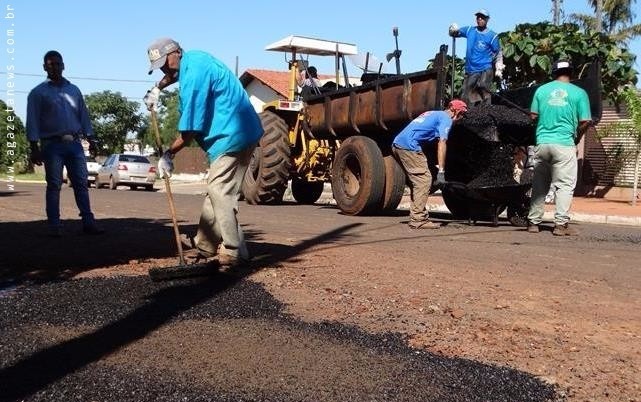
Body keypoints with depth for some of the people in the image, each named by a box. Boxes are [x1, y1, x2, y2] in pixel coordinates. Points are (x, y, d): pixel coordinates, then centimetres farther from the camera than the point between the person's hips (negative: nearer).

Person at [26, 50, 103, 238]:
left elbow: (83, 116, 16)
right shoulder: (38, 93, 4)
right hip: (52, 145, -3)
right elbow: (32, 121, -1)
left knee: (81, 183, 0)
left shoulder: (74, 90, 16)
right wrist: (34, 148, -9)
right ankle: (54, 226, 2)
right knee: (54, 185, -2)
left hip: (75, 143, 3)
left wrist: (91, 140, 8)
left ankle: (88, 222, 0)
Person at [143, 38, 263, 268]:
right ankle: (205, 244, 20)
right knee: (216, 190, 13)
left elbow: (190, 129, -16)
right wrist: (157, 89, 32)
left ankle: (234, 253, -9)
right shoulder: (192, 58, 13)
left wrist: (168, 155, -6)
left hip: (232, 135, -11)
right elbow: (174, 74, 43)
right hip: (236, 131, 11)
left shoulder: (193, 75, -17)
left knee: (219, 192, -12)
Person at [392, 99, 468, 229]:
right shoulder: (446, 119, 1)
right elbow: (442, 143, -11)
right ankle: (418, 220, -7)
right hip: (409, 146, -9)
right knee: (424, 180, -6)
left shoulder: (434, 114, 29)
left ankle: (418, 215, 19)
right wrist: (441, 171, -15)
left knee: (417, 181, 17)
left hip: (397, 143, 9)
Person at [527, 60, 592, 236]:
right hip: (564, 144, -3)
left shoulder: (541, 90, 8)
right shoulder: (578, 93, 1)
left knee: (539, 185, 11)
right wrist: (577, 138, 15)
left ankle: (533, 222, 13)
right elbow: (585, 122, -2)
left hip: (542, 142, 3)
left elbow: (533, 116, 11)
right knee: (564, 185, 2)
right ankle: (561, 224, -2)